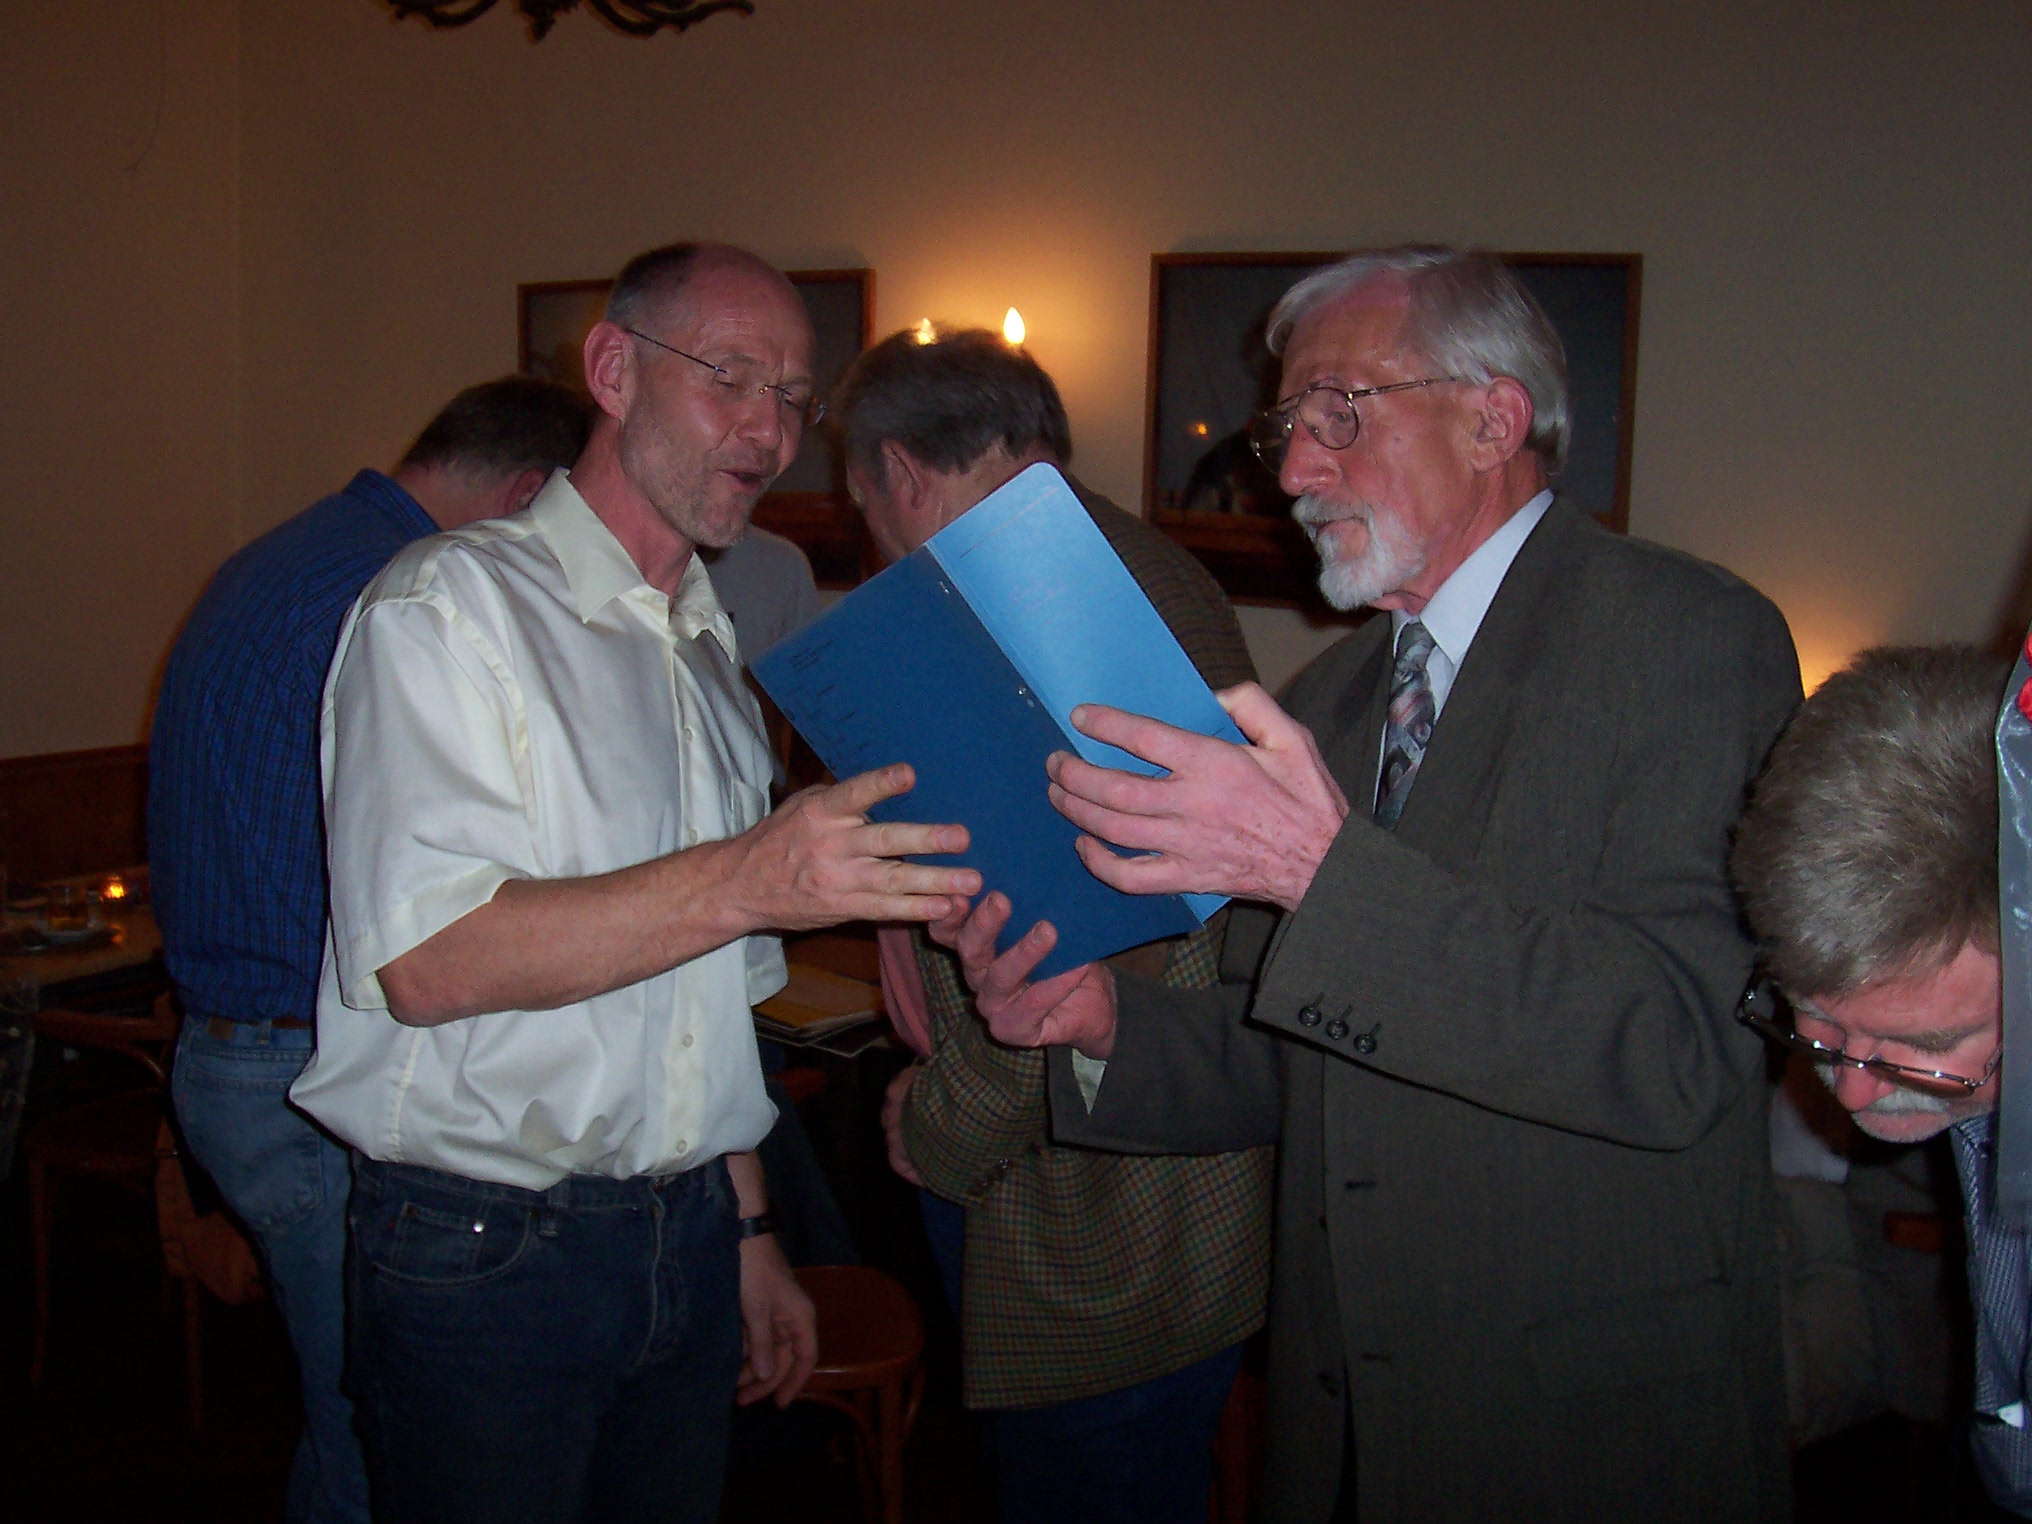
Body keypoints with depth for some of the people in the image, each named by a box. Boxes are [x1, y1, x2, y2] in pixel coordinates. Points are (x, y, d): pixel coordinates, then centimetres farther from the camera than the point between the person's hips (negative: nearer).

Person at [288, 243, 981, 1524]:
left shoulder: (711, 651, 15)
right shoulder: (452, 604, -10)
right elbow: (424, 959, -22)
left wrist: (748, 1230, 16)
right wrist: (744, 880, -30)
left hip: (687, 1245, 7)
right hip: (483, 1256, -6)